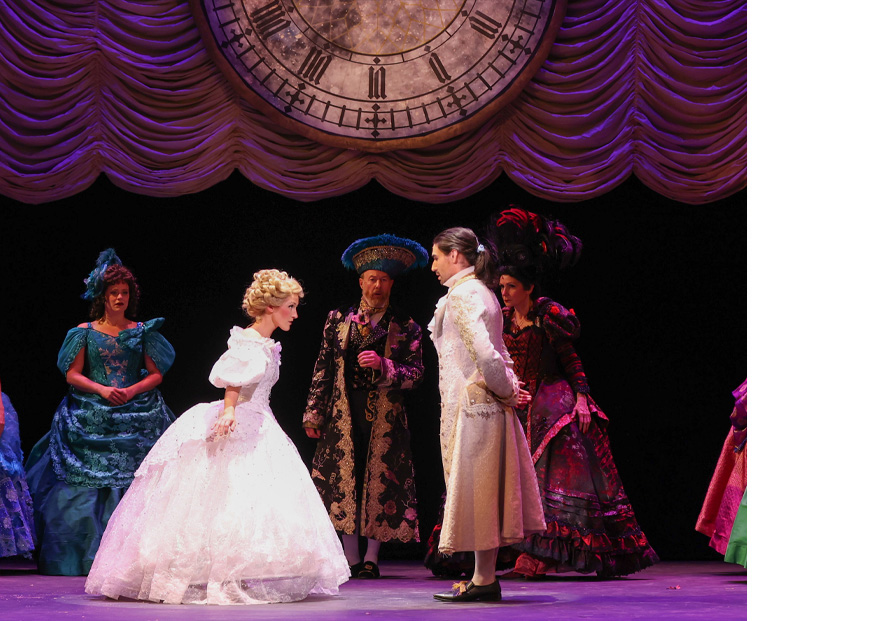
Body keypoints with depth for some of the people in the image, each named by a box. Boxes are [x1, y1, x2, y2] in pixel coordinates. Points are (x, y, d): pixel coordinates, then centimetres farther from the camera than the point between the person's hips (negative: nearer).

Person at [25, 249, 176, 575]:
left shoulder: (142, 331, 8)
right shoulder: (85, 332, 6)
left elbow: (156, 374, 7)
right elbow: (72, 375, 4)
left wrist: (132, 391, -10)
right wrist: (102, 390, -11)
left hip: (136, 419, 0)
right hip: (91, 421, 0)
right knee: (89, 485, -5)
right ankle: (89, 557, 2)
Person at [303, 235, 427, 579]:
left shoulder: (405, 327, 6)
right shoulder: (339, 319, 11)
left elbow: (415, 373, 0)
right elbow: (323, 368, 10)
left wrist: (383, 366, -17)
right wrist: (314, 414, 6)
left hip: (386, 417, -1)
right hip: (343, 415, 1)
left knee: (379, 483, -2)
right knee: (344, 482, -1)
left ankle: (371, 559, 6)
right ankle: (352, 560, 6)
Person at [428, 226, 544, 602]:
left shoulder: (461, 294, -13)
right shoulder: (480, 291, 17)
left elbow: (484, 352, -23)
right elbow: (496, 353, 17)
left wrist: (505, 389, -11)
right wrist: (509, 386, 4)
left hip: (470, 402, -9)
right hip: (489, 404, 9)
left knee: (473, 487, -4)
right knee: (485, 488, 11)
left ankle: (483, 581, 0)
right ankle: (484, 577, 15)